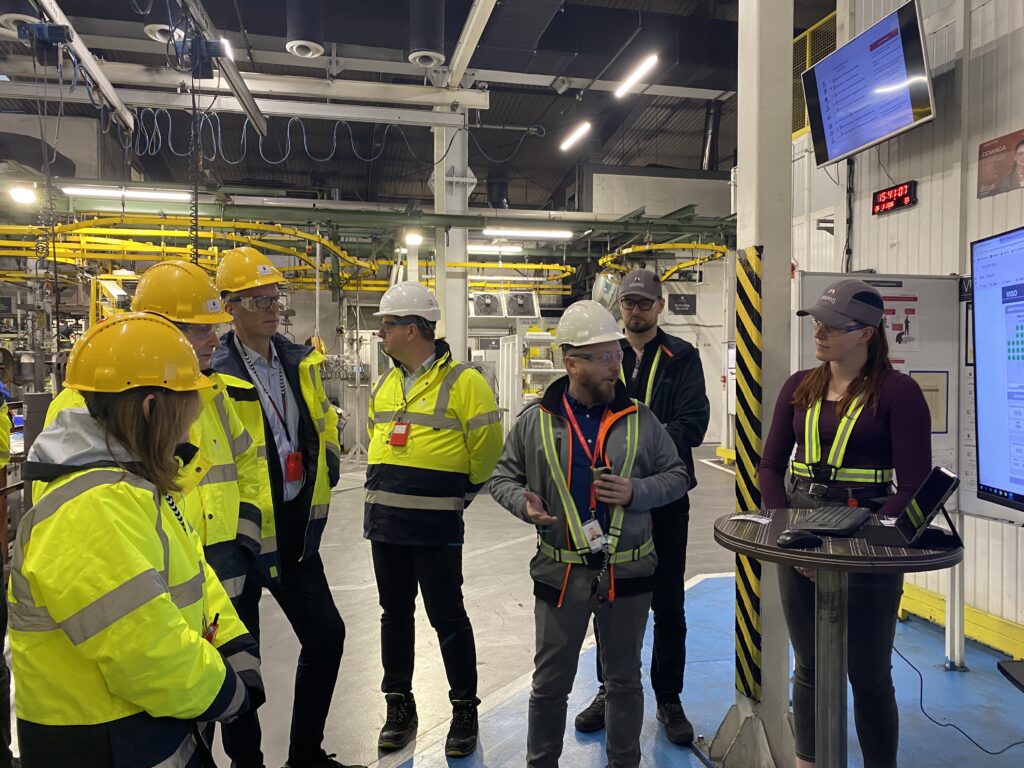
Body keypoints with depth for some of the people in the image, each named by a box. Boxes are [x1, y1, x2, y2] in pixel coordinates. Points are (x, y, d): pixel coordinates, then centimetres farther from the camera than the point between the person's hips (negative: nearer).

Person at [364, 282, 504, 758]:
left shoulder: (463, 383, -11)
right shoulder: (384, 385, 10)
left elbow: (487, 450, -10)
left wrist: (457, 494, 0)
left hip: (435, 526, -6)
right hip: (384, 521, 7)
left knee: (447, 617, 3)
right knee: (395, 613, 16)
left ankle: (464, 711, 22)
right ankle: (399, 707, 32)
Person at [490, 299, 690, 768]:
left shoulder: (640, 418, -1)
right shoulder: (536, 421, -3)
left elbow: (677, 476, 6)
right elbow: (503, 477, 7)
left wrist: (636, 491, -12)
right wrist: (524, 503, -13)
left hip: (628, 573, 1)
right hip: (560, 572, 0)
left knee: (624, 680, 18)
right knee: (551, 681, 14)